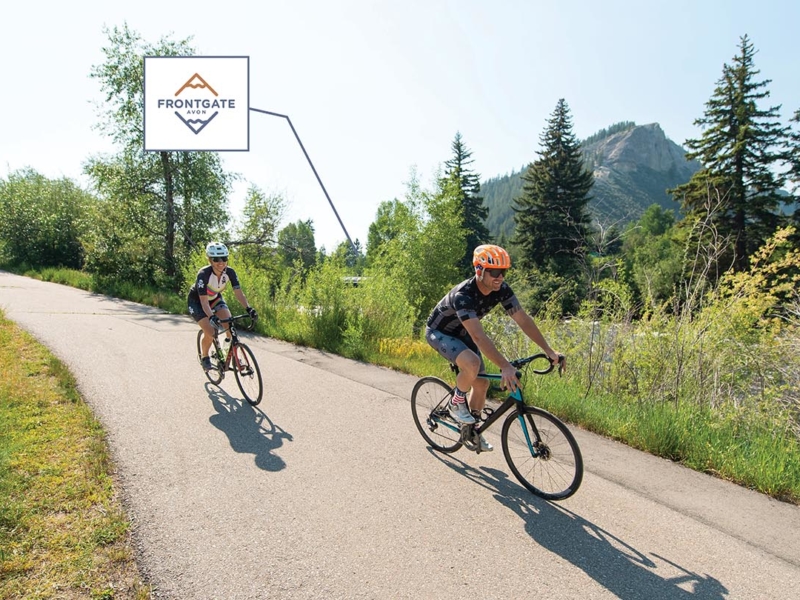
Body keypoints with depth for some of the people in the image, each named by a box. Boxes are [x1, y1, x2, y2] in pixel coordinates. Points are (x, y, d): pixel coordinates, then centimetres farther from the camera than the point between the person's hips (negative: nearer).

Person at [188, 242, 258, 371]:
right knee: (210, 333, -18)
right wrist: (212, 317, -55)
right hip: (197, 301, -4)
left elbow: (238, 293, -26)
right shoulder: (203, 274, -35)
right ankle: (204, 357, 12)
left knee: (229, 323, -19)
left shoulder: (229, 272, -23)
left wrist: (249, 308, -42)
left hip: (215, 298, 4)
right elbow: (204, 301, -39)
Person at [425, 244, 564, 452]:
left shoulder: (501, 289, -18)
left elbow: (523, 319, -17)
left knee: (482, 383, 3)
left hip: (461, 333, 7)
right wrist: (505, 366, -53)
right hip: (439, 332, -7)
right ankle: (456, 403, -5)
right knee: (472, 364, -34)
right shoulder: (463, 295, -38)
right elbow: (478, 336, -46)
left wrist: (549, 351, -23)